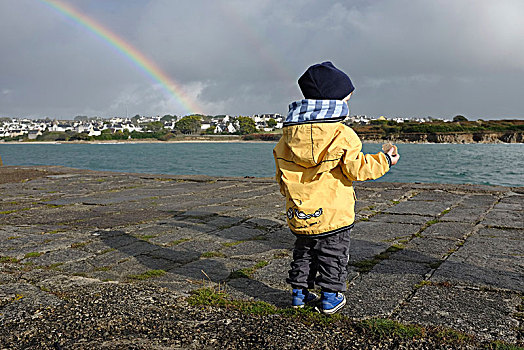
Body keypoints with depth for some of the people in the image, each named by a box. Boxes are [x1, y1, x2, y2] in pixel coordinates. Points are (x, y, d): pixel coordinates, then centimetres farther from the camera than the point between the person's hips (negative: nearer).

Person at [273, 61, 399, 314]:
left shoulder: (289, 133, 1)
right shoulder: (342, 134, -16)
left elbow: (282, 173, 8)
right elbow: (357, 169, -13)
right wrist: (385, 161, 2)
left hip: (299, 214, 5)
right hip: (333, 212, -5)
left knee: (304, 252, 20)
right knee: (333, 253, 11)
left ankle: (299, 292, 26)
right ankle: (330, 297, 18)